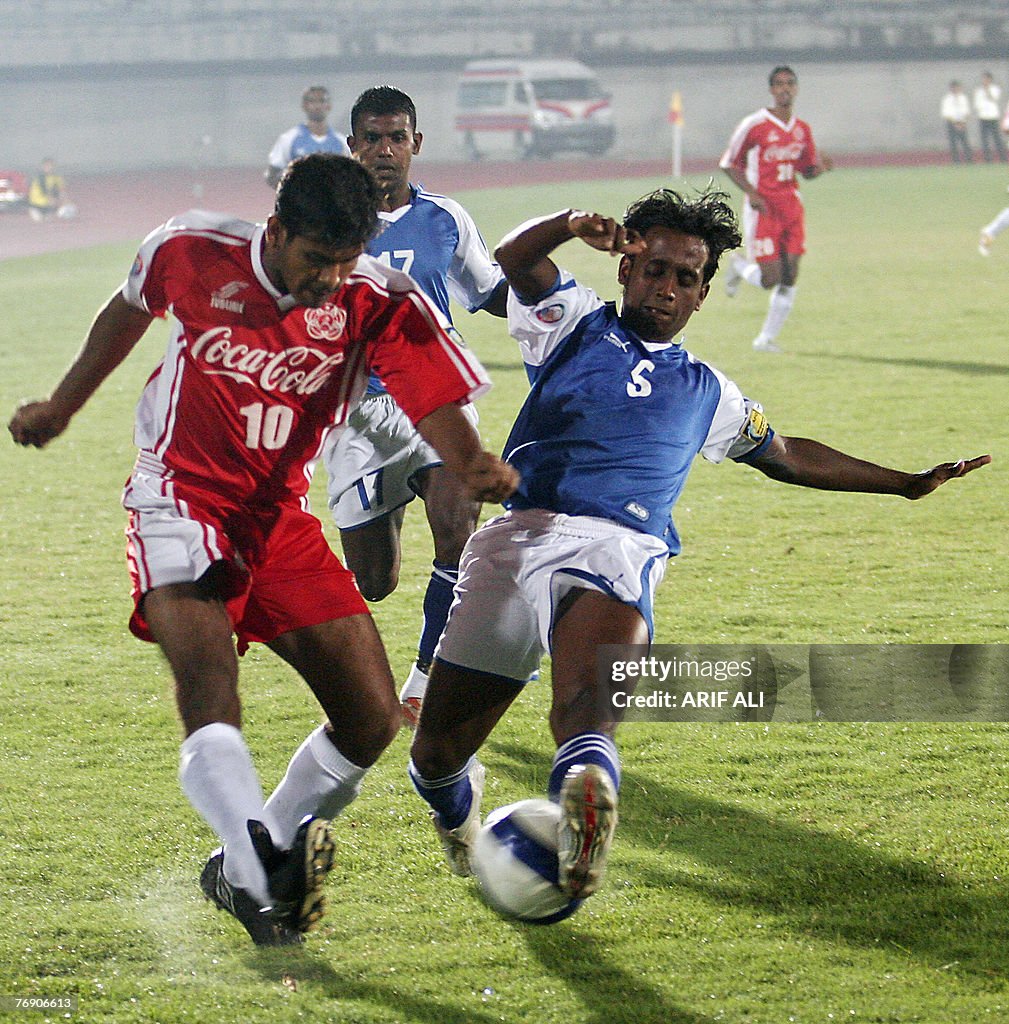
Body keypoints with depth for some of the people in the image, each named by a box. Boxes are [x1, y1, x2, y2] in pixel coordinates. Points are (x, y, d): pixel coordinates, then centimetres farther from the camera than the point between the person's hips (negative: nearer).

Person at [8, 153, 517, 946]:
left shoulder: (380, 304, -10)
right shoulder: (192, 253, -9)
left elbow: (440, 410, -20)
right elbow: (128, 312, 13)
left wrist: (476, 467, -44)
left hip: (282, 520, 3)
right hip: (180, 502, -3)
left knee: (371, 718, -4)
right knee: (209, 682, -28)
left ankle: (245, 869, 11)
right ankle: (261, 872, -47)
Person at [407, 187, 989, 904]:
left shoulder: (705, 393, 31)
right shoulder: (575, 326, 20)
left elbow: (787, 456, 45)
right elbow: (515, 260, 1)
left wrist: (908, 484, 45)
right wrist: (572, 225, -21)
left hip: (622, 553, 1)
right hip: (523, 532, -1)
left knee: (589, 708, -33)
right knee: (435, 755, -1)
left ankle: (585, 787, -66)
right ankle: (460, 808, 33)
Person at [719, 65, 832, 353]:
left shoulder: (802, 129, 8)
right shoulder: (754, 125, -8)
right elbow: (729, 163, -3)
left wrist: (820, 167, -6)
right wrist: (751, 193, -16)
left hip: (791, 205, 5)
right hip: (762, 208, -5)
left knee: (789, 278, -2)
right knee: (770, 279, -9)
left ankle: (767, 338, 10)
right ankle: (739, 267, 25)